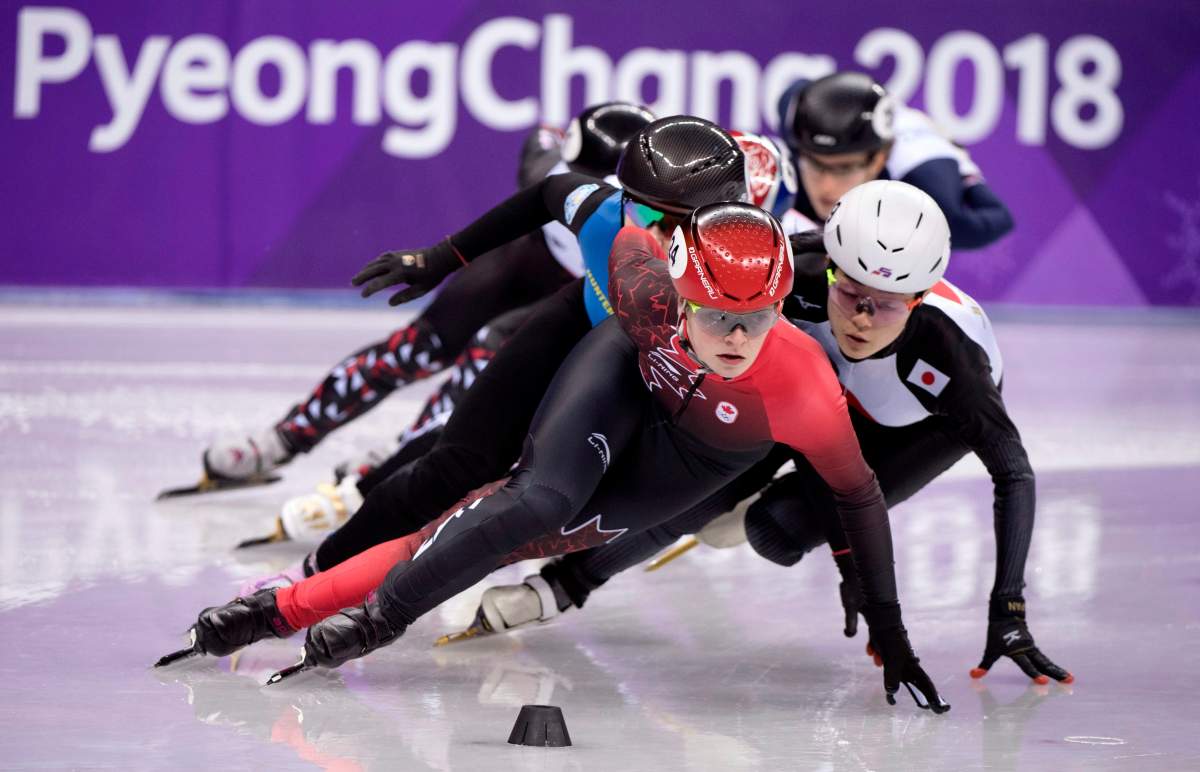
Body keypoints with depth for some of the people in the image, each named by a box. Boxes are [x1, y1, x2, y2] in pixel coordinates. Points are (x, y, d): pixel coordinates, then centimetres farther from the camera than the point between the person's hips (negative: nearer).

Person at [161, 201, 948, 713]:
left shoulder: (804, 387, -39)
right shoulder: (649, 286, -38)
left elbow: (859, 495, -24)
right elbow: (625, 229, -14)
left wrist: (889, 632, -20)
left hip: (708, 447, 0)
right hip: (630, 373, 0)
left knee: (559, 527, -17)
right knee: (545, 497, -27)